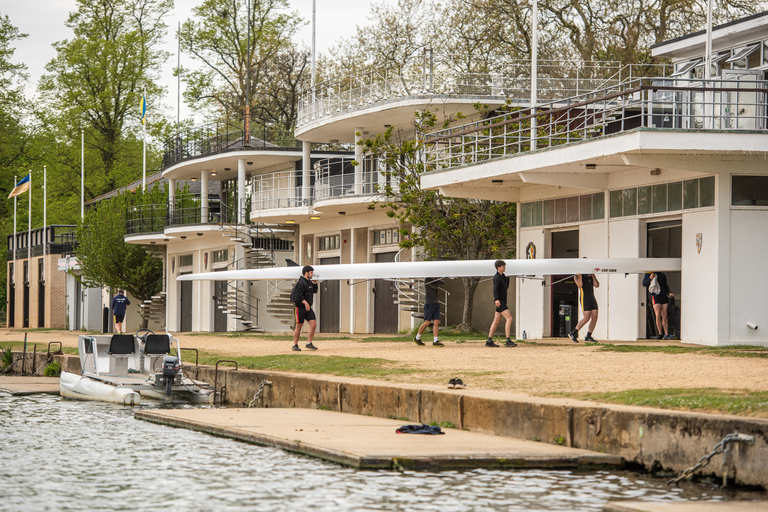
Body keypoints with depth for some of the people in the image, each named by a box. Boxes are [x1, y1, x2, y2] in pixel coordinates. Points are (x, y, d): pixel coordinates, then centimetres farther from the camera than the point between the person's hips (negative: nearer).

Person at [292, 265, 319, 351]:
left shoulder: (309, 282, 15)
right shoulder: (301, 282, -14)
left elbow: (314, 291, 28)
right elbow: (298, 295, -23)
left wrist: (315, 283, 13)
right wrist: (305, 302, -33)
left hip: (308, 308, 8)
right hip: (300, 308, -8)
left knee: (314, 324, -4)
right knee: (299, 326, -1)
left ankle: (309, 343, 1)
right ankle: (295, 345, 10)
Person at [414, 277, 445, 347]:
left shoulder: (436, 280, 13)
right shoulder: (427, 280, -10)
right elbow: (436, 287, -15)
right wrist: (437, 280, -4)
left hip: (436, 303, 7)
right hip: (429, 304, -7)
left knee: (436, 322, -4)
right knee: (427, 323, -6)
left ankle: (435, 341, -7)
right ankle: (417, 338, 11)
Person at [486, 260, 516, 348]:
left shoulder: (502, 276, 17)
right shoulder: (497, 277, -13)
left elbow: (506, 288, 23)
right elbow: (495, 289, -24)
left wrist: (507, 278, 15)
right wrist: (496, 299, -37)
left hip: (502, 301, 10)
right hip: (499, 301, -10)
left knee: (497, 321, 10)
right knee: (509, 318, -15)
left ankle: (489, 341, 12)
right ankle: (508, 341, -18)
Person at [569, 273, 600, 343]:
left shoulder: (591, 276, 16)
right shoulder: (577, 276, -1)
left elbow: (597, 285, 4)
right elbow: (580, 285, -18)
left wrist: (593, 276, -1)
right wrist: (579, 276, -20)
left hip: (592, 298, 7)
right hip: (584, 298, -7)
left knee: (594, 317, -3)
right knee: (587, 317, -15)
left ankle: (588, 337, 2)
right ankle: (573, 333, -2)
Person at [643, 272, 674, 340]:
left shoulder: (663, 275, 19)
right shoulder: (649, 273, 7)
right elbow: (644, 283, 2)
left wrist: (669, 293, 11)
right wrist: (650, 278, -15)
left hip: (664, 296, 4)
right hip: (655, 296, -4)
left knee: (665, 316, -3)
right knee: (658, 315, -12)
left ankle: (666, 334, -5)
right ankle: (660, 334, -9)